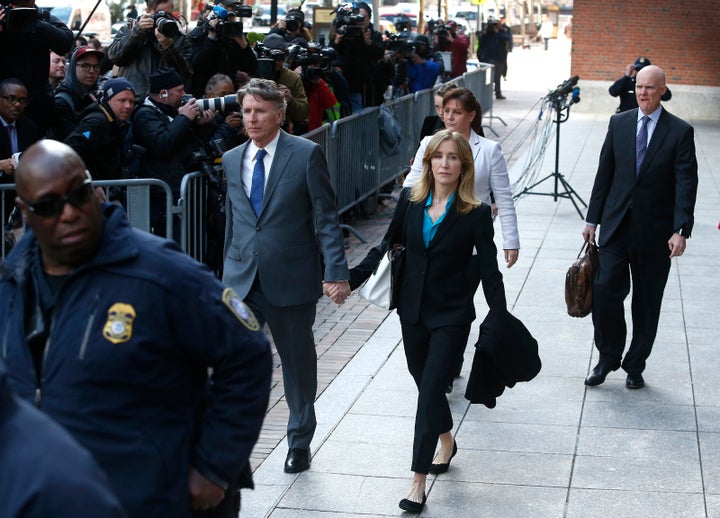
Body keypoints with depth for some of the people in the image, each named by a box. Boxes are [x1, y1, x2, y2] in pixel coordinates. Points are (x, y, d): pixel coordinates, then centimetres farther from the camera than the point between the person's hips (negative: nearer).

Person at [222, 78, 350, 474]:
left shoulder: (306, 154, -6)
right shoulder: (232, 159, 9)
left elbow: (326, 217, -7)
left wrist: (335, 271, -13)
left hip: (291, 279, -3)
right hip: (241, 280, 3)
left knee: (298, 364, 12)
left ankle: (299, 444, 30)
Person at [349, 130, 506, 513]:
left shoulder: (475, 214, -11)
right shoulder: (410, 201, -1)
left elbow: (489, 271, -8)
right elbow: (387, 247, 7)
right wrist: (349, 279, 2)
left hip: (452, 316, -4)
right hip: (413, 310, 4)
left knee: (430, 390, -7)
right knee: (425, 383, 17)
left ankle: (419, 481, -2)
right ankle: (446, 441, 45)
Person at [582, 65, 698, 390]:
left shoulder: (680, 132, -5)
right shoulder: (618, 123, 5)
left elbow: (686, 185, -9)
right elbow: (604, 174, 9)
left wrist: (681, 231, -18)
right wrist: (593, 219, 8)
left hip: (654, 232, -2)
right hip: (616, 226, 2)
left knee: (647, 303, 8)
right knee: (604, 293, -5)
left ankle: (635, 366, 23)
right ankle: (608, 358, 15)